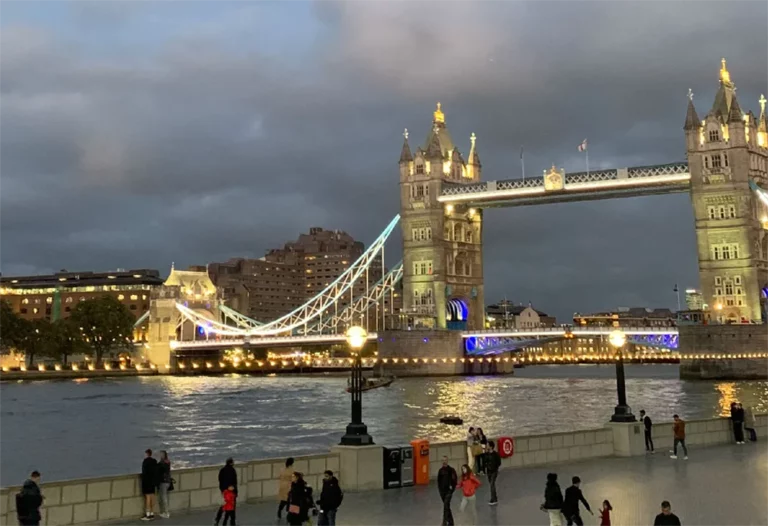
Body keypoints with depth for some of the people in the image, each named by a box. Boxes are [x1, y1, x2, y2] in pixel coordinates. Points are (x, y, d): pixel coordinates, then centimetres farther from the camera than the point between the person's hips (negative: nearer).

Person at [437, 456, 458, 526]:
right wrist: (439, 488, 6)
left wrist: (452, 487, -15)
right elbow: (439, 480, 12)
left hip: (449, 491, -5)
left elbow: (455, 479, -8)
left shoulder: (451, 470, -9)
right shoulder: (441, 470, 4)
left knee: (446, 506, -14)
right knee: (447, 507, 15)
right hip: (442, 491, 5)